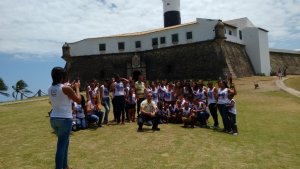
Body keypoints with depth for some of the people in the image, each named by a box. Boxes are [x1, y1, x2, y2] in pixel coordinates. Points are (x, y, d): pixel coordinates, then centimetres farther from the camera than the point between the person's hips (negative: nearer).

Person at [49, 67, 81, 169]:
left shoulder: (50, 89, 6)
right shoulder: (66, 88, -16)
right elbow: (78, 100, -7)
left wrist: (71, 88, 20)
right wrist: (77, 88, 5)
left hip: (54, 119, 8)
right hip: (65, 119, -8)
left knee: (65, 142, 23)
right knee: (62, 145, 0)